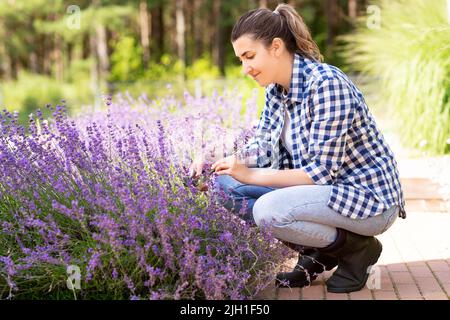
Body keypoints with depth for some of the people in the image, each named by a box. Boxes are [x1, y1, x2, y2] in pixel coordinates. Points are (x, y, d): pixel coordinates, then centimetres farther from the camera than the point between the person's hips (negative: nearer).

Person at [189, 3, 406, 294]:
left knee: (268, 209, -31)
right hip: (324, 188, 9)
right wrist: (216, 163, -9)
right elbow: (264, 146, 7)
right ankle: (318, 254, 7)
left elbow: (321, 170, -26)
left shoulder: (326, 84, -24)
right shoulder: (276, 88, 2)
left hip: (369, 196, -9)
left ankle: (357, 248, -4)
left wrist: (251, 175, -27)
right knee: (227, 185, -2)